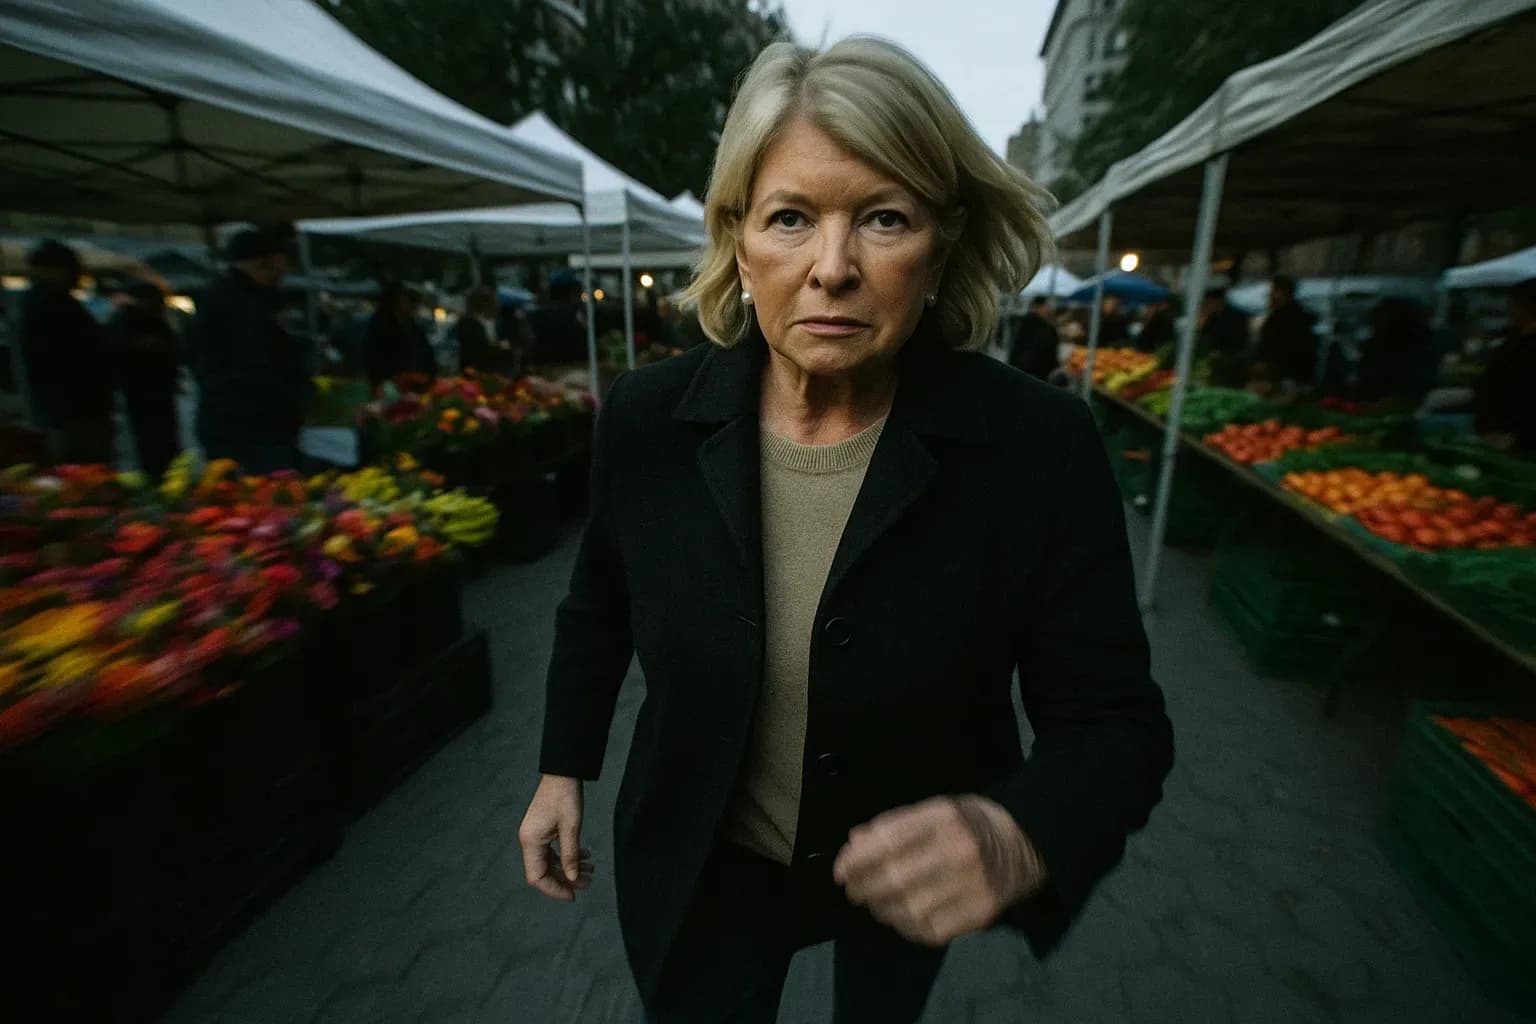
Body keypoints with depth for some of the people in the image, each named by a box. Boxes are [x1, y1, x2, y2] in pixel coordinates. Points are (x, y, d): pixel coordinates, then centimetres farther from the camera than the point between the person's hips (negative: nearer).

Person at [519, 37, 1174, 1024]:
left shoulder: (1044, 447, -23)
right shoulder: (648, 417, -17)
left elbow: (1113, 723, -16)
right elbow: (599, 606, 0)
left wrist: (1021, 836, -36)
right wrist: (564, 768, 7)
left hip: (914, 881, 0)